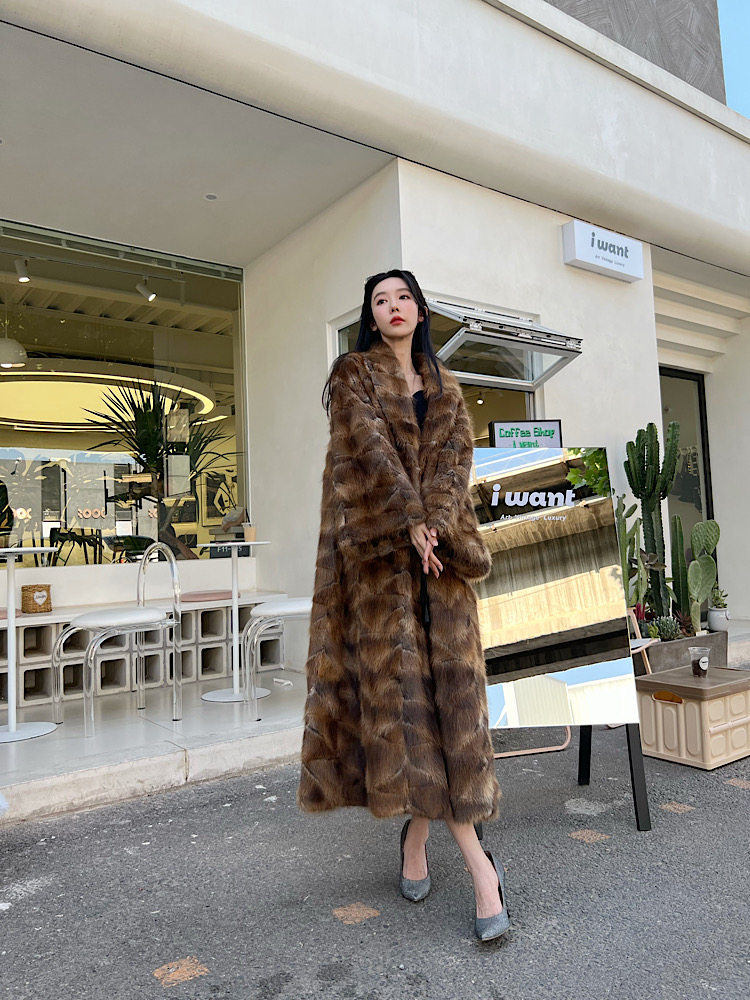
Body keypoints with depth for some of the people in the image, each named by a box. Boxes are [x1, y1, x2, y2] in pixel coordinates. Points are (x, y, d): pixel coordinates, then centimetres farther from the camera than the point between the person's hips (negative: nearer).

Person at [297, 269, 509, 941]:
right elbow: (369, 445, -7)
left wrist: (435, 523, -14)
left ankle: (418, 830, 12)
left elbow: (457, 454, 3)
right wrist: (411, 522, -17)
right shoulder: (352, 374, 8)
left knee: (450, 677, -4)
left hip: (440, 540, 4)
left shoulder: (445, 386, 19)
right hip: (377, 545, -3)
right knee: (397, 679, -6)